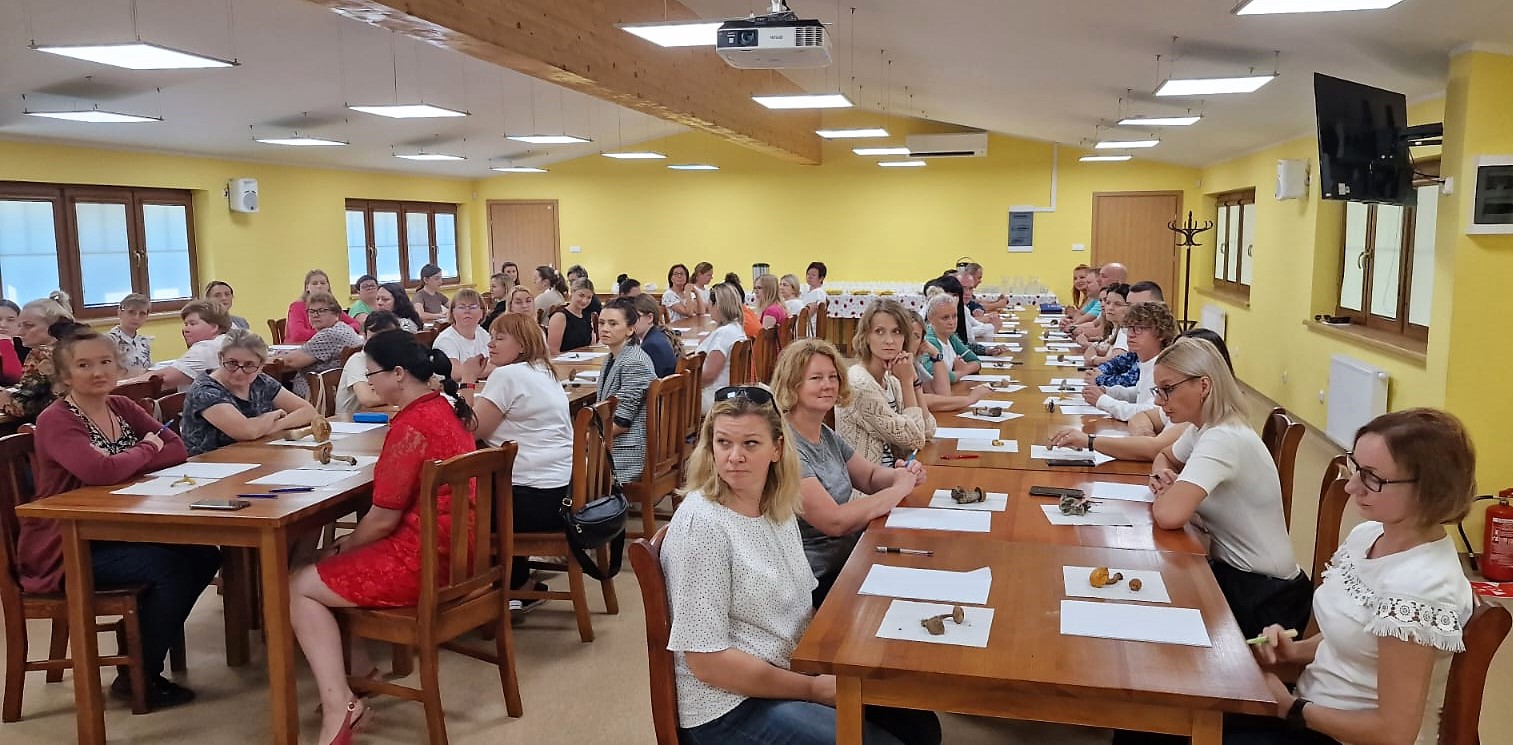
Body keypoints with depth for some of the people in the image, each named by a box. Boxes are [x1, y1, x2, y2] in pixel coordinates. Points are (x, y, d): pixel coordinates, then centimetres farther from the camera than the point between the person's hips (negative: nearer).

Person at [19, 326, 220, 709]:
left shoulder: (122, 408, 5)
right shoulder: (56, 421, -16)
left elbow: (177, 448, -4)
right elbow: (100, 471, -33)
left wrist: (121, 465, -19)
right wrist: (146, 451, -14)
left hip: (115, 533, 7)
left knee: (204, 555, -8)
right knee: (172, 566, -23)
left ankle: (148, 640, 12)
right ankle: (136, 676, -3)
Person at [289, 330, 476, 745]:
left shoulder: (411, 425, -20)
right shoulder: (446, 409, 9)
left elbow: (383, 520, -16)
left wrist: (341, 548, 4)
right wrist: (347, 545, 14)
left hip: (427, 559, -10)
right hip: (459, 549, 10)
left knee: (298, 588, 4)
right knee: (334, 565, 25)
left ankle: (338, 703, -4)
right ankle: (357, 672, 24)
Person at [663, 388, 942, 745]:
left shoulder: (778, 504, 2)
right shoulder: (702, 524, -21)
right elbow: (707, 660, -22)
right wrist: (814, 689, -16)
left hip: (795, 669, 8)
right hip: (731, 706, -8)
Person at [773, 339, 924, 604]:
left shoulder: (826, 435, 6)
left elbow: (871, 477, 18)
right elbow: (835, 521, -26)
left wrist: (901, 475, -5)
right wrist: (899, 489, -16)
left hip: (849, 557, 8)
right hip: (819, 582, -8)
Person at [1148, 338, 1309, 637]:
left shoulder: (1224, 440, -26)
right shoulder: (1204, 428, 3)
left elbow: (1169, 515, -38)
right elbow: (1165, 457, 24)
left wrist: (1166, 491, -14)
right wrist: (1161, 476, 0)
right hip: (1232, 568, 8)